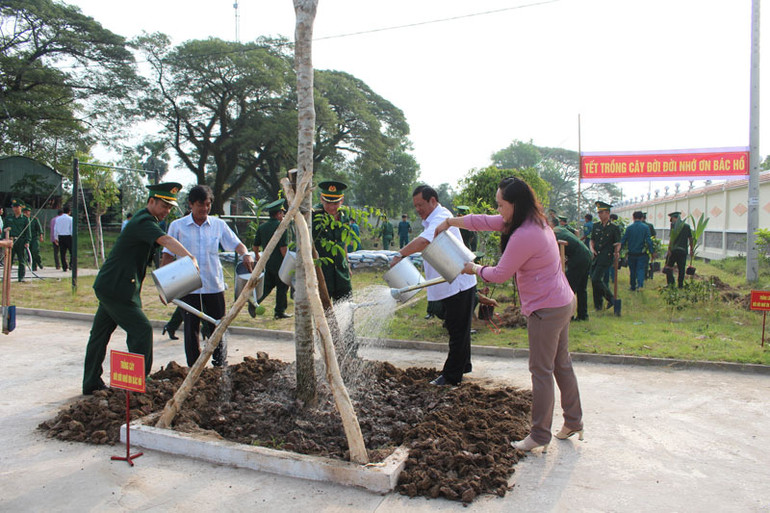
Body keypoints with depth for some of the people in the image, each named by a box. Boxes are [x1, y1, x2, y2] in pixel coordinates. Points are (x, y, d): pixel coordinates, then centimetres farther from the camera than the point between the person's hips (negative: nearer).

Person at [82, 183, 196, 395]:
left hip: (108, 287, 11)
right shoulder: (144, 222, -16)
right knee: (141, 329, -9)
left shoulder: (143, 221, 17)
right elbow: (165, 240, -36)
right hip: (117, 288, -11)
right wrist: (189, 257, -52)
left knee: (100, 334, 16)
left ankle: (91, 384, 26)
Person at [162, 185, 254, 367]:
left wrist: (245, 253, -18)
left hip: (214, 285, 2)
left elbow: (235, 243, 5)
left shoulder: (218, 224, 6)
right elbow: (168, 256, 3)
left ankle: (220, 364, 25)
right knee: (191, 328, 5)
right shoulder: (177, 226, 1)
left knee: (217, 326, 9)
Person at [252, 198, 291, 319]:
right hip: (279, 263, -6)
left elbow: (255, 246, 13)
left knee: (268, 285, 16)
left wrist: (257, 256, 31)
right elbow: (283, 248, -18)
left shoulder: (262, 227, 7)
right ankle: (280, 312, 12)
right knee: (282, 287, 6)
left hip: (267, 262, 6)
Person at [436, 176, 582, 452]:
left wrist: (475, 269, 3)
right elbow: (486, 222, 13)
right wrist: (451, 221, 16)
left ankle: (540, 435, 13)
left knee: (541, 372, 1)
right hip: (562, 302, 10)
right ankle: (573, 421, 35)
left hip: (546, 310, -10)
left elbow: (500, 274, -16)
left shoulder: (524, 236, -26)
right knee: (561, 365, 20)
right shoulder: (534, 221, 5)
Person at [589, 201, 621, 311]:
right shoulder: (596, 226, 13)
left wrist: (617, 252, -20)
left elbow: (618, 244, 0)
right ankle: (597, 305, 18)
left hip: (606, 258, -5)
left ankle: (611, 299, 4)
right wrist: (592, 249, 0)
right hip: (595, 257, 5)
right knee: (594, 280, 5)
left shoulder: (614, 228, 0)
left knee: (596, 279, -16)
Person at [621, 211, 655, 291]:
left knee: (632, 270, 13)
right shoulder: (645, 227, -5)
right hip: (642, 253, -1)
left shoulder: (629, 228, -3)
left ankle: (633, 286, 22)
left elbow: (623, 240, -3)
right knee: (641, 269, 1)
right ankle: (640, 284, -21)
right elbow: (649, 241, -7)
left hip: (632, 253, 1)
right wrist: (652, 252, -2)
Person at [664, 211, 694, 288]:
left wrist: (669, 249, -12)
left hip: (674, 250, -4)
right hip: (683, 251, 4)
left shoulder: (673, 224, -4)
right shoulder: (687, 226, 11)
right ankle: (680, 285, 11)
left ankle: (670, 283, -5)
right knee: (681, 269, 9)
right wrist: (691, 250, 19)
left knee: (669, 266, 5)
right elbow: (690, 239, 13)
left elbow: (671, 238, -12)